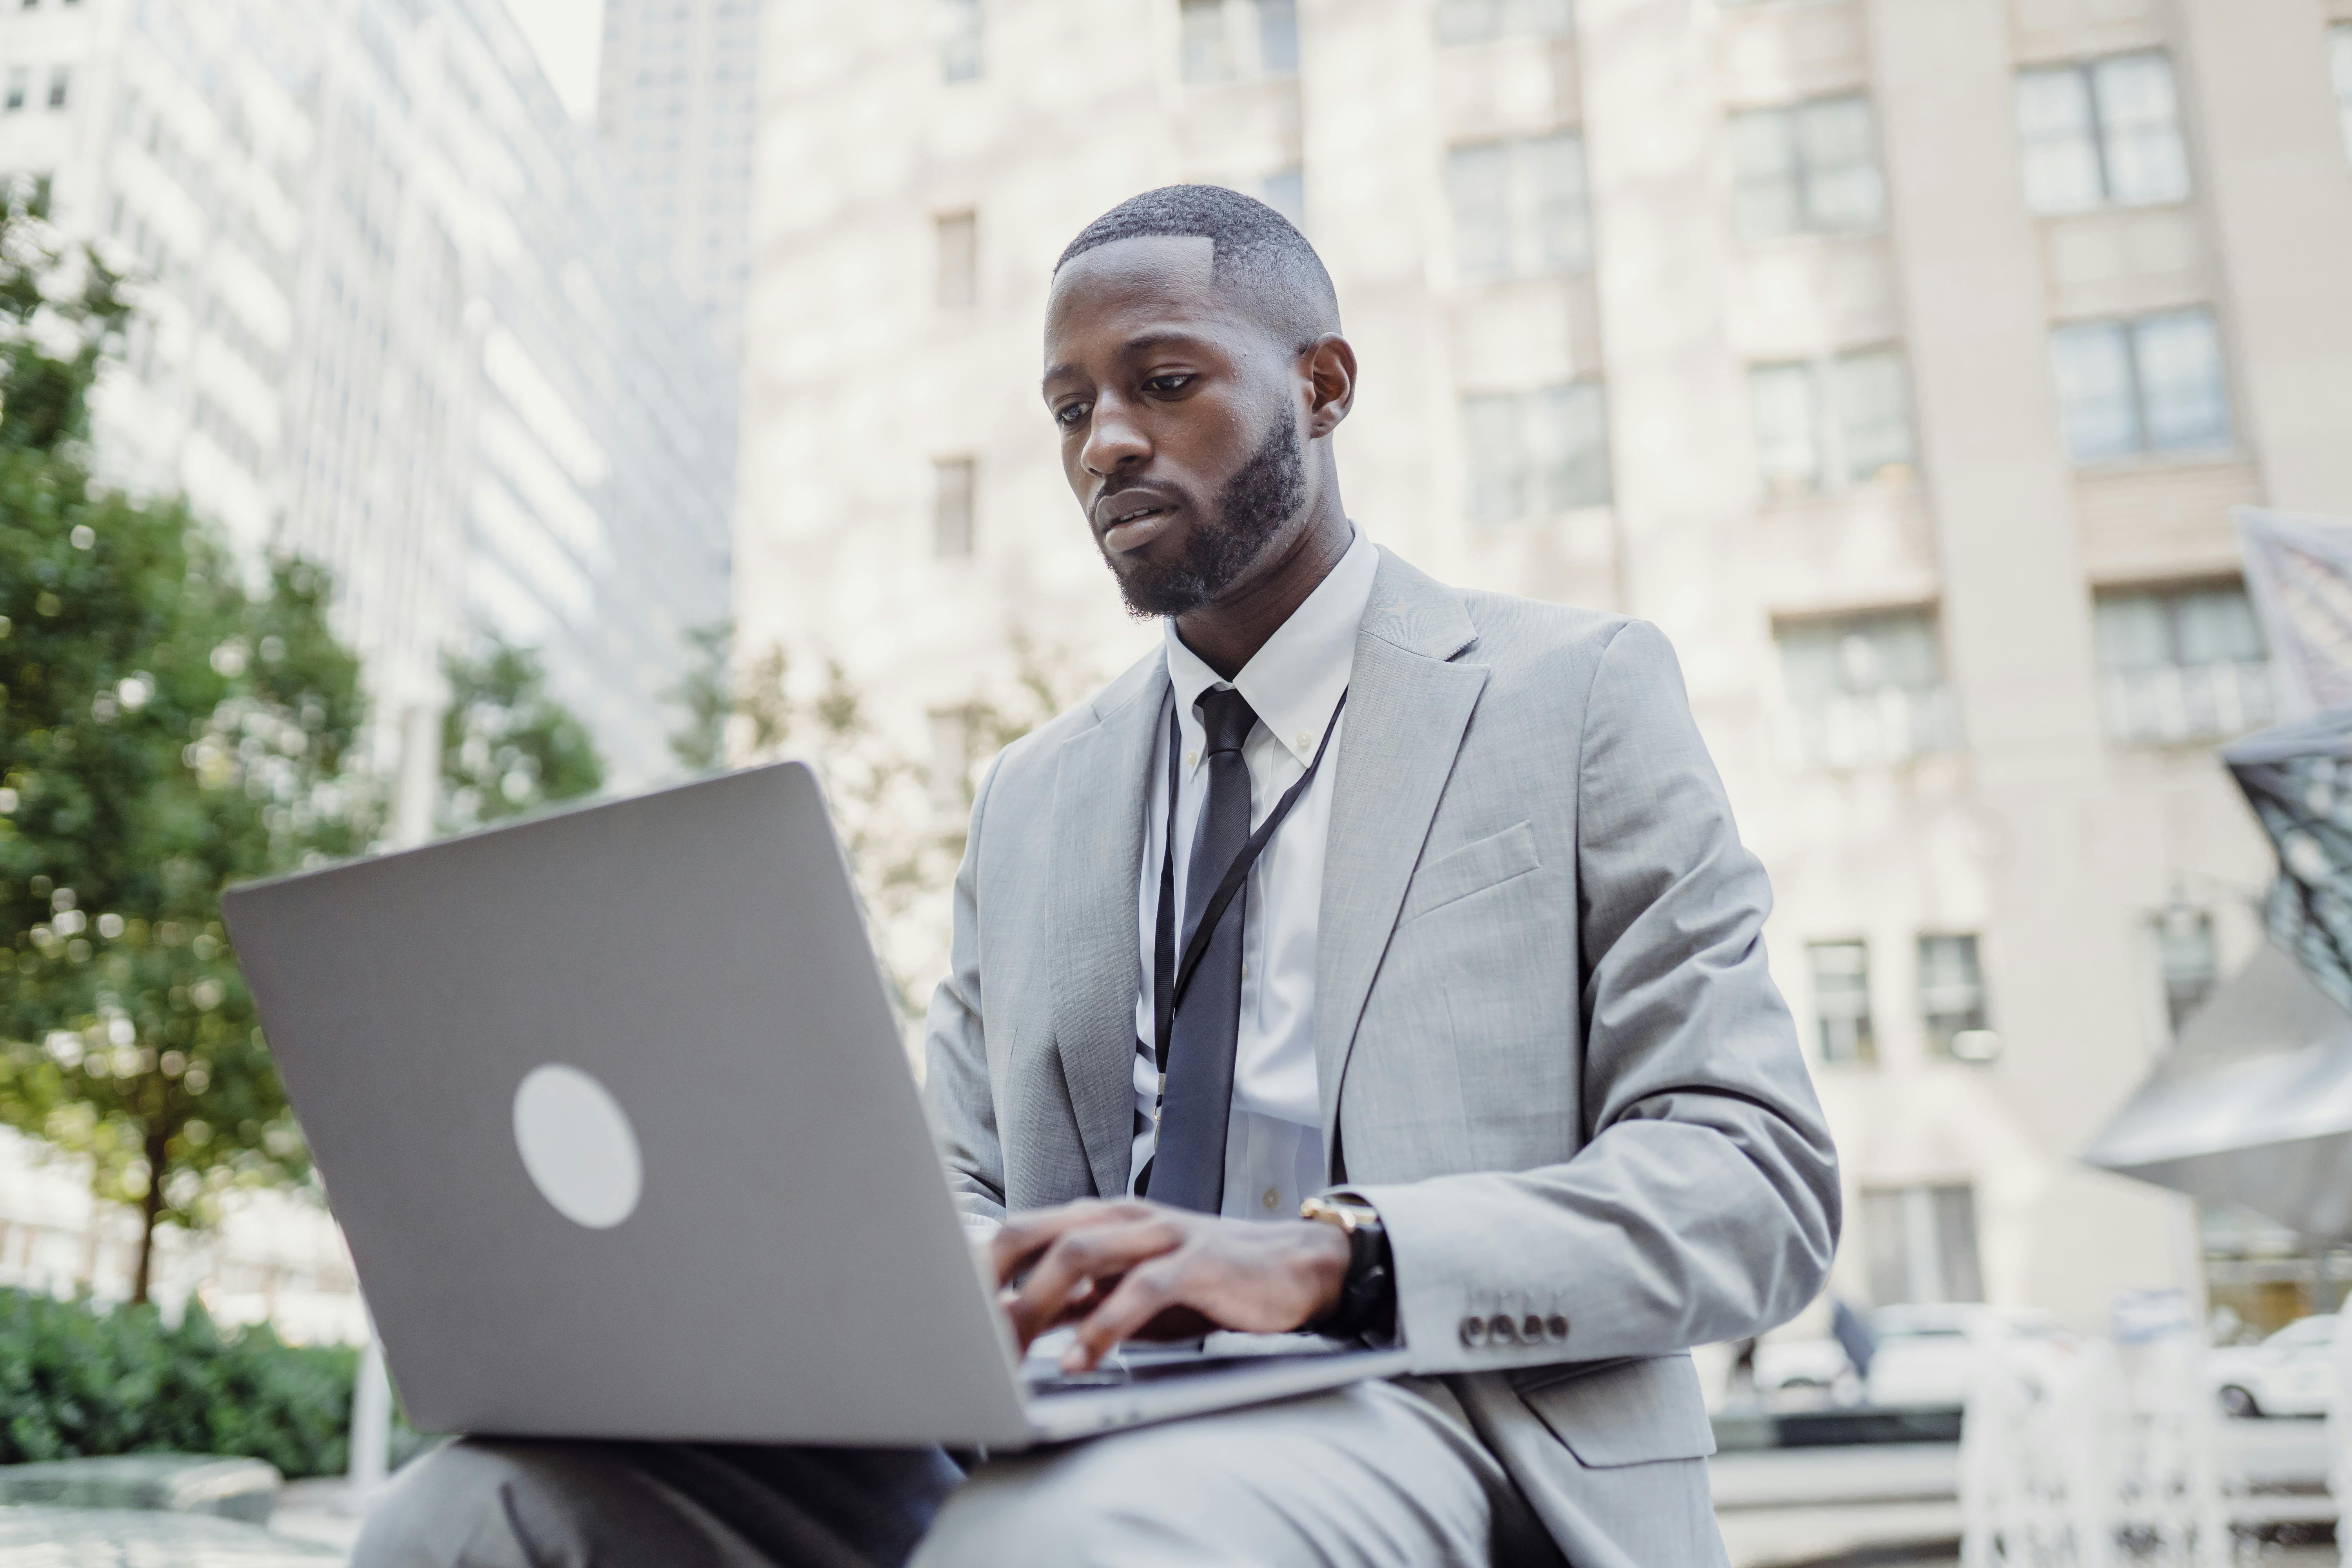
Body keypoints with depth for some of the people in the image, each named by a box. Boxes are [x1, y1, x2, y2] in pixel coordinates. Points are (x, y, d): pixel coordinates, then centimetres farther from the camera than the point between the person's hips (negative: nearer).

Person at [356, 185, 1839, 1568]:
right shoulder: (1031, 799, 20)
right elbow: (966, 1189, 17)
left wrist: (1332, 1254, -22)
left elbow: (1756, 1176, -5)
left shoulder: (1578, 693, 5)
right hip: (1068, 1427, 5)